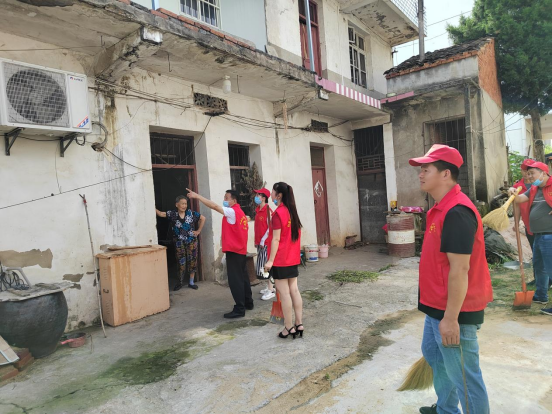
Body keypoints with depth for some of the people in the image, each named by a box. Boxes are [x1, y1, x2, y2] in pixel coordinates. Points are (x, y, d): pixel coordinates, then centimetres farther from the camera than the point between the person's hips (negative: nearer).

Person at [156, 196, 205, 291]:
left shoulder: (191, 213, -4)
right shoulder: (173, 214, -4)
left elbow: (203, 218, 5)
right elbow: (160, 214, -13)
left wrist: (198, 231, 3)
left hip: (191, 241, 1)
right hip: (179, 243, -1)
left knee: (192, 261, 4)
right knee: (181, 262, 4)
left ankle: (191, 282, 17)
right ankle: (180, 282, 22)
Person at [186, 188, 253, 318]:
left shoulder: (232, 212, -14)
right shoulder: (240, 212, 15)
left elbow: (214, 206, -21)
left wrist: (197, 196, -18)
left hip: (233, 251, -10)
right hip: (241, 250, 10)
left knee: (235, 280, -6)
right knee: (243, 277, 17)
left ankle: (239, 309, -2)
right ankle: (248, 303, 27)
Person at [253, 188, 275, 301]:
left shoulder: (268, 210, -14)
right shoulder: (257, 210, 10)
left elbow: (270, 227, -16)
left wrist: (263, 240, -16)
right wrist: (256, 241, 13)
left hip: (266, 242, -8)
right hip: (259, 242, 8)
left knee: (265, 266, -6)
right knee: (263, 266, 12)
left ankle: (271, 290, 2)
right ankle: (269, 287, 23)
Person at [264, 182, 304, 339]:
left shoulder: (278, 213, -14)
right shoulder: (292, 212, 10)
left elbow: (276, 239, -17)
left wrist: (270, 260, -15)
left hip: (280, 259, -8)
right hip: (293, 258, 8)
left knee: (284, 293, -1)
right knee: (294, 290, 11)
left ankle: (289, 327, 6)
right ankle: (299, 324, 15)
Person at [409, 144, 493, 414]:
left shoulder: (456, 212, -24)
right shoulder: (441, 208, 8)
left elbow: (460, 269, -26)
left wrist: (450, 318, -23)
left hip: (452, 312, -11)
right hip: (437, 307, 11)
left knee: (463, 374, 6)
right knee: (432, 352, 26)